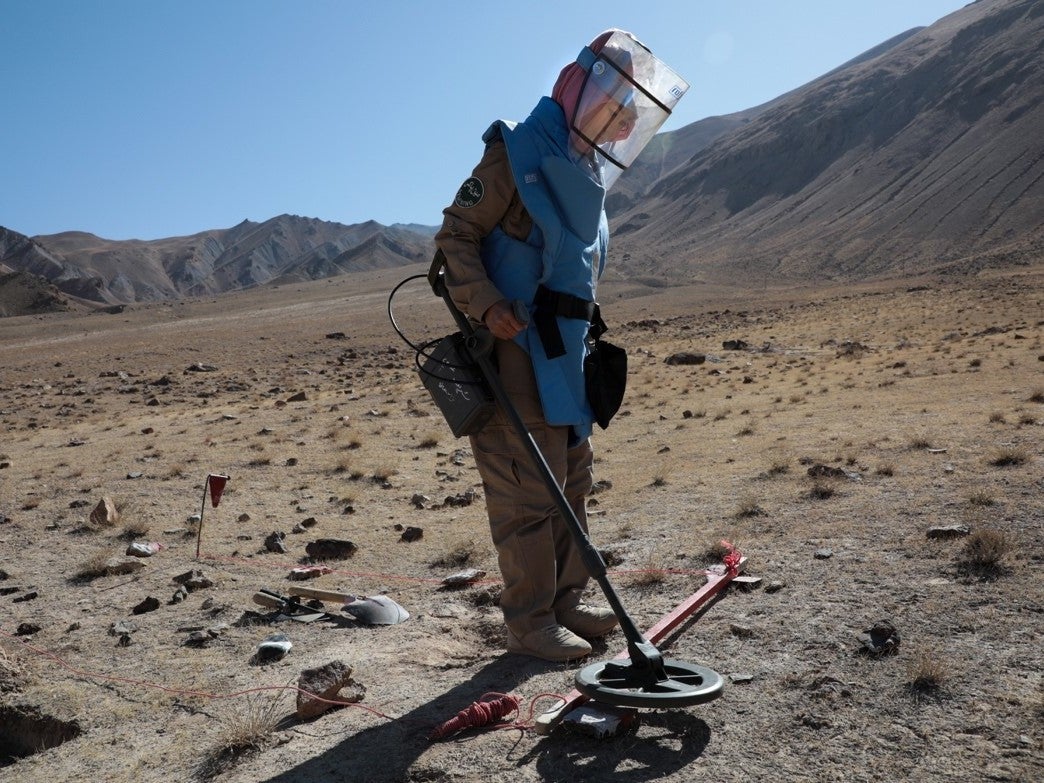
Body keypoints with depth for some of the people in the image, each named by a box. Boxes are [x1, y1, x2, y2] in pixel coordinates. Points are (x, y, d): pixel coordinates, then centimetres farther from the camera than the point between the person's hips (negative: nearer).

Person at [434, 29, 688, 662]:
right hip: (517, 346, -9)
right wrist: (486, 304, -24)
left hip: (567, 351, 9)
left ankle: (566, 601, 27)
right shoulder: (518, 153, -9)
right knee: (528, 491, -5)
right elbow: (456, 234, -11)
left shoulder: (589, 170, 17)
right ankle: (529, 622, 7)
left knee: (573, 485, 14)